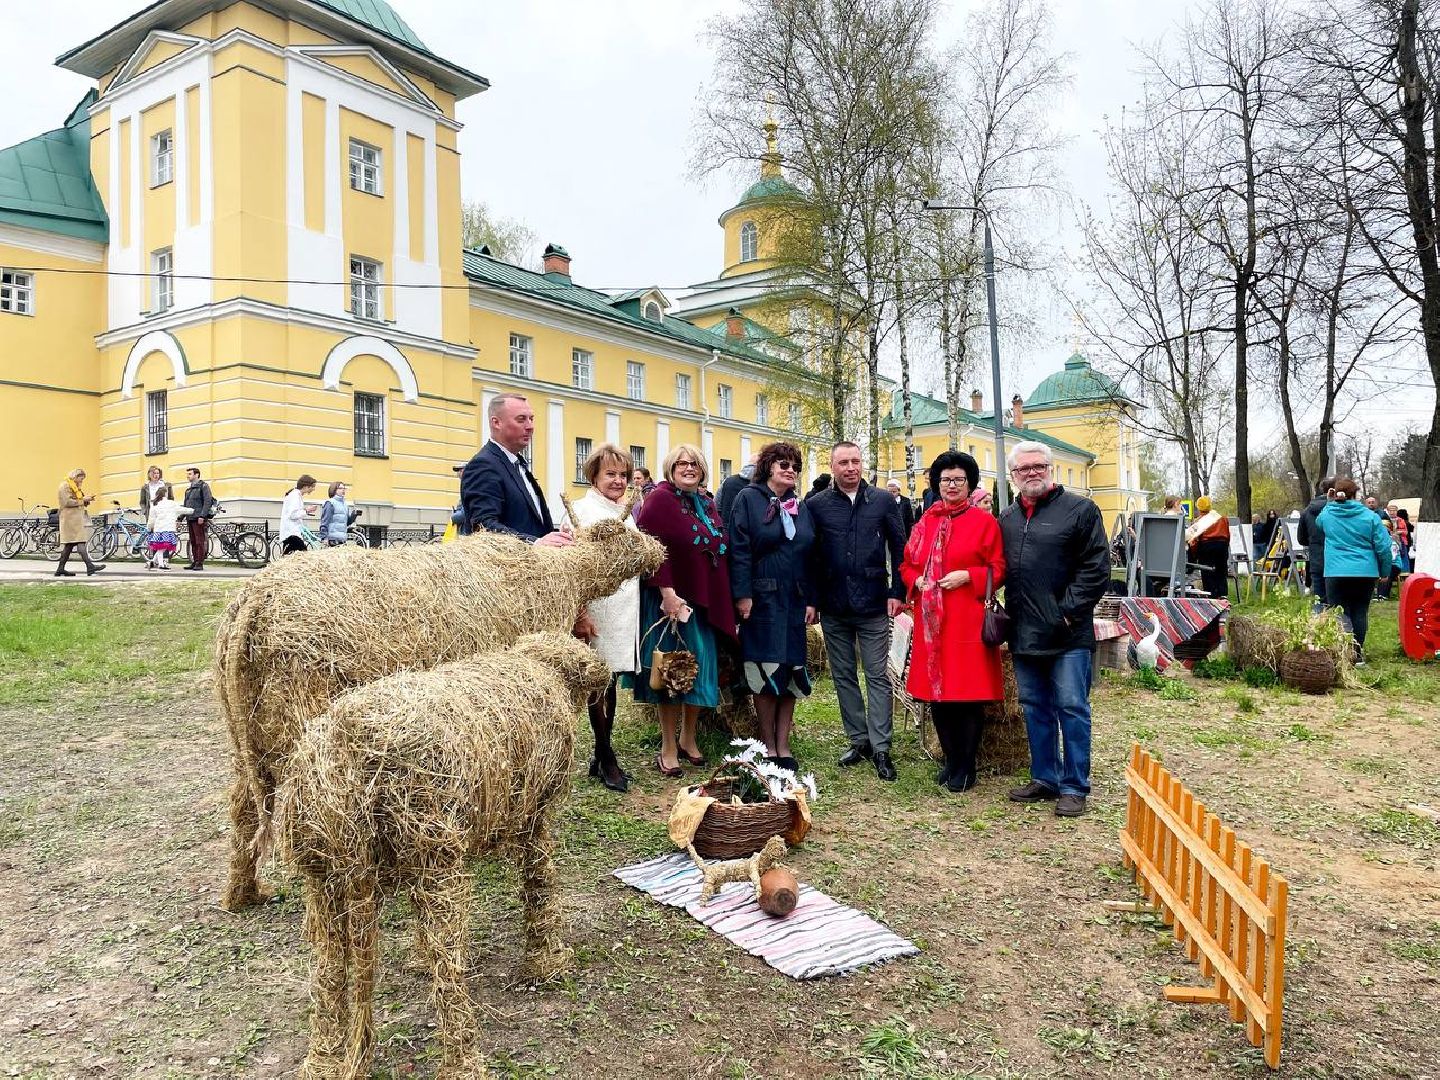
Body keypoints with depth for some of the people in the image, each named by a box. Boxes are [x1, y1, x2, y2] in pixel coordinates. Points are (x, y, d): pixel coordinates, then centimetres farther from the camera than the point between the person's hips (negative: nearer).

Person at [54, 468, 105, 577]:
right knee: (80, 541, -16)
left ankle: (60, 569, 11)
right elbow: (68, 502, -17)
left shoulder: (76, 487, 23)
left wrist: (87, 500, 6)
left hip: (77, 518, 10)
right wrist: (83, 500, -14)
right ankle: (89, 566, -23)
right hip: (71, 518, -10)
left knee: (69, 544, 9)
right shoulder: (65, 485, -7)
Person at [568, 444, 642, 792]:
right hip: (597, 610, -7)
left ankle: (600, 756, 21)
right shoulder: (581, 510, -6)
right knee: (600, 684, -2)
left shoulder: (626, 513, 16)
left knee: (612, 683, 11)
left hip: (626, 610, 7)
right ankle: (606, 760, 9)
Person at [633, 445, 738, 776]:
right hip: (672, 599, -6)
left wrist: (724, 601, 10)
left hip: (707, 601, 6)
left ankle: (688, 738, 26)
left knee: (700, 668, 10)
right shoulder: (660, 499, -7)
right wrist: (667, 592, -22)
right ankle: (668, 747, 12)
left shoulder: (707, 504, 13)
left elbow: (721, 550, 17)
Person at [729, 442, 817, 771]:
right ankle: (768, 747, 11)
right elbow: (739, 550, -7)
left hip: (795, 602, 5)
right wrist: (742, 594, -15)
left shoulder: (801, 507, 14)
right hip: (762, 599, -4)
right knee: (765, 674, -1)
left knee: (791, 673, 5)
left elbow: (809, 556, 12)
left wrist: (811, 601, 5)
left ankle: (783, 746, 15)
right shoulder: (748, 499, 0)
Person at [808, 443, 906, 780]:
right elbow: (809, 556, 3)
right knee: (844, 677, 11)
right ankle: (858, 741, 23)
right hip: (833, 608, 2)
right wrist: (812, 600, -1)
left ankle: (880, 747, 9)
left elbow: (899, 549, 3)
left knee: (878, 676, 2)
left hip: (874, 605, -1)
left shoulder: (884, 501, 1)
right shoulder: (816, 506, 2)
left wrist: (896, 592, -4)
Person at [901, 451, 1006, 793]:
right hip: (931, 620, 4)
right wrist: (917, 581, -3)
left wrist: (967, 576, -15)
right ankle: (951, 759, 24)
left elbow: (998, 570, -1)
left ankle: (966, 766, 14)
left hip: (968, 620, -4)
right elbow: (907, 565, 17)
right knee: (937, 692, 8)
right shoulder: (925, 522, 12)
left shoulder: (984, 522, -1)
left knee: (969, 692, 0)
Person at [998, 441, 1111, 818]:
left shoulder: (1080, 510, -4)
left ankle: (1074, 787, 10)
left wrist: (1068, 611, -12)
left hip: (1068, 633, -6)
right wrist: (1011, 613, 8)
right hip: (1024, 632, 6)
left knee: (1072, 708, 0)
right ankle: (1045, 778, 26)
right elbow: (1000, 570, 20)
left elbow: (1096, 568, -9)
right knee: (1035, 708, 13)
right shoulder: (1007, 518, 14)